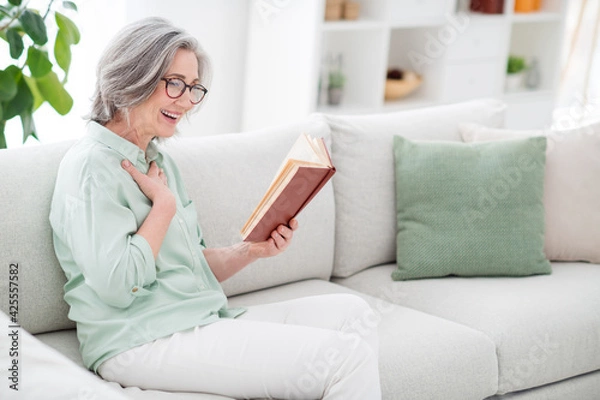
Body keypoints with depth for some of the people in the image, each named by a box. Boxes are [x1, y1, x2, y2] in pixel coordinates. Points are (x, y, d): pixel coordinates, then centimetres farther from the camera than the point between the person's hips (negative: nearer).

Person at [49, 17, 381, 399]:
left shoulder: (159, 161, 19)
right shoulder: (91, 166, -10)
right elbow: (118, 287, -19)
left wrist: (251, 251, 2)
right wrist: (164, 204, -9)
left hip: (205, 320, 9)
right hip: (141, 342, -9)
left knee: (350, 311, -3)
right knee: (344, 355, -20)